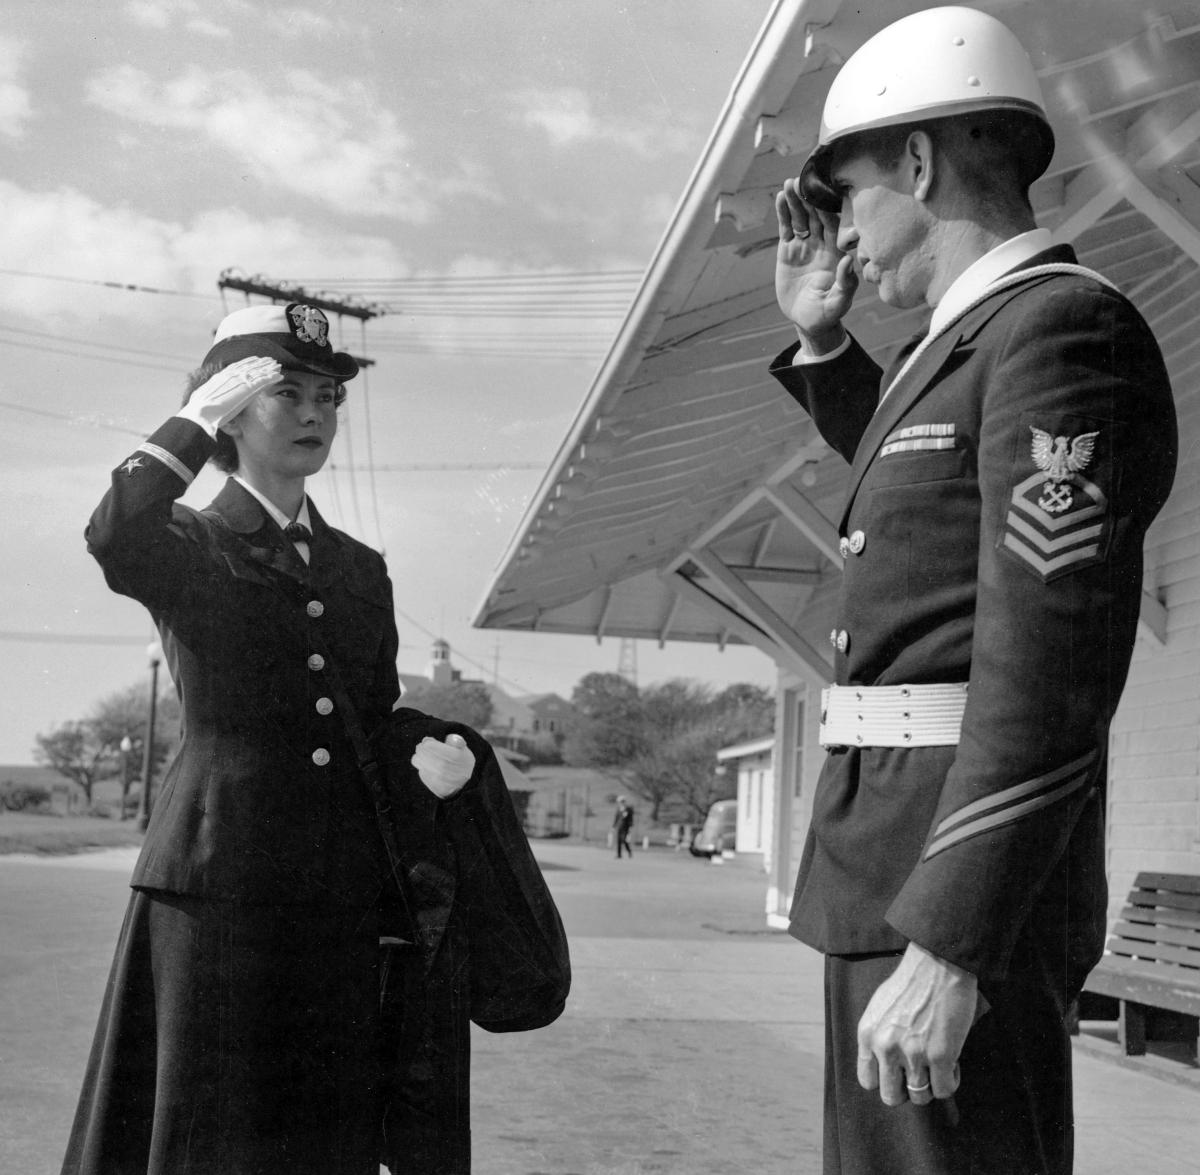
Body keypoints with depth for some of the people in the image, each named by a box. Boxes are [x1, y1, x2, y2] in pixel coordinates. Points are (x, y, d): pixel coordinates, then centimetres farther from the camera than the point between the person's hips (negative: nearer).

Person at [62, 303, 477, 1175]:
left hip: (343, 906, 5)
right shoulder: (188, 548, 2)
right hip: (218, 897, -4)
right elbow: (113, 539, -22)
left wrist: (425, 755, 4)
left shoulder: (362, 570, 17)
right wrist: (199, 415, -11)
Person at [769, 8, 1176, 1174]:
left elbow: (1048, 664, -23)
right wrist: (819, 339, 25)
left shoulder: (1062, 325, -14)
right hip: (898, 856, 10)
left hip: (963, 885, -10)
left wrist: (946, 946, -27)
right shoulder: (971, 338, 15)